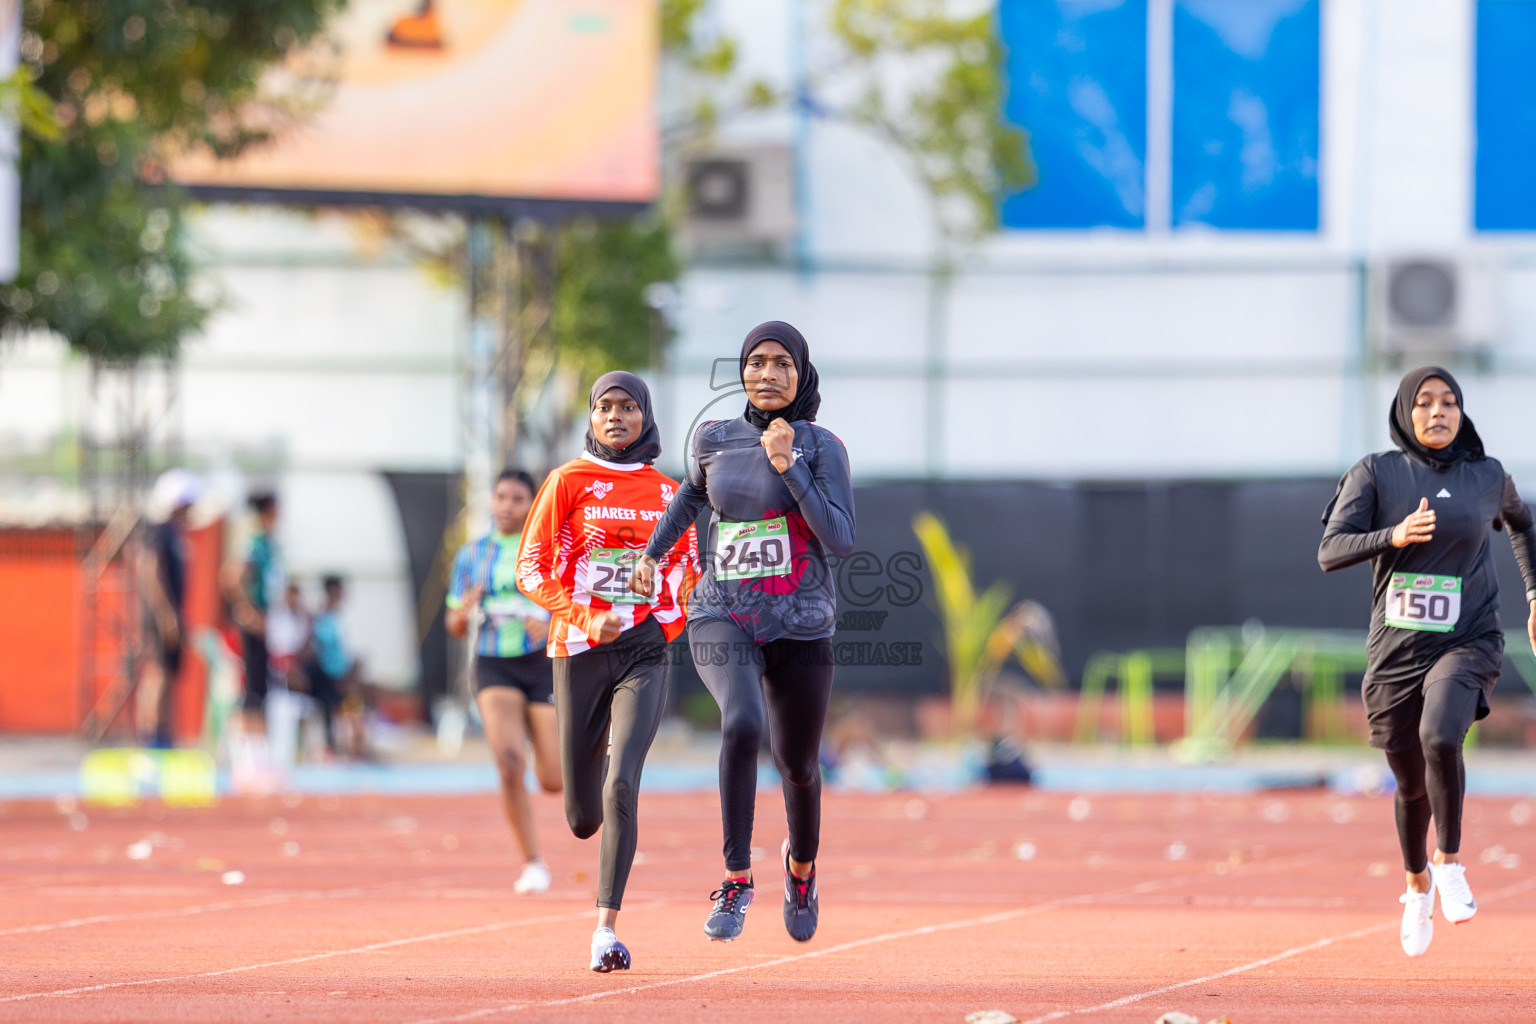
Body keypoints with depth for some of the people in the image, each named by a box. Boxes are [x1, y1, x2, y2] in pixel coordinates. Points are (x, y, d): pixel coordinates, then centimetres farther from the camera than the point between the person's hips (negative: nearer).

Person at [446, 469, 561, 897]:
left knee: (553, 782, -3)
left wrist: (551, 627, -20)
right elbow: (455, 626, 10)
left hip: (542, 665, -1)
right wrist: (465, 609, -13)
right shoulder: (472, 554, 7)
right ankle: (533, 862, -9)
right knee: (509, 764, -22)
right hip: (494, 668, 1)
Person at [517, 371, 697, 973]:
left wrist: (667, 625, 0)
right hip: (579, 652, 0)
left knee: (621, 787, -20)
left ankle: (606, 929, -18)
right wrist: (588, 619, -17)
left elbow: (688, 575, 20)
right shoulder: (569, 483, 1)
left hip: (644, 655, 0)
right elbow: (531, 569, -4)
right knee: (582, 818, 5)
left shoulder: (666, 493, 10)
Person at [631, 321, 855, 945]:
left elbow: (841, 541, -16)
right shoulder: (716, 439, 4)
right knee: (742, 724, -30)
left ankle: (802, 865, 47)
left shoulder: (821, 447, -5)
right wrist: (652, 552, 25)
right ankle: (736, 882, -23)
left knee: (798, 767, 13)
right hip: (723, 619, 0)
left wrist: (788, 466, -20)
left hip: (800, 626, 0)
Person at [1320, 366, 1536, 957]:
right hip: (1396, 649, 1)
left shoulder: (1487, 477, 3)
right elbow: (1331, 552, -12)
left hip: (1468, 642, -1)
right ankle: (1418, 885, 40)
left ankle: (1450, 860, -9)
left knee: (1440, 737, -30)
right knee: (1411, 784, 11)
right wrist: (1394, 536, -28)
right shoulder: (1376, 474, -3)